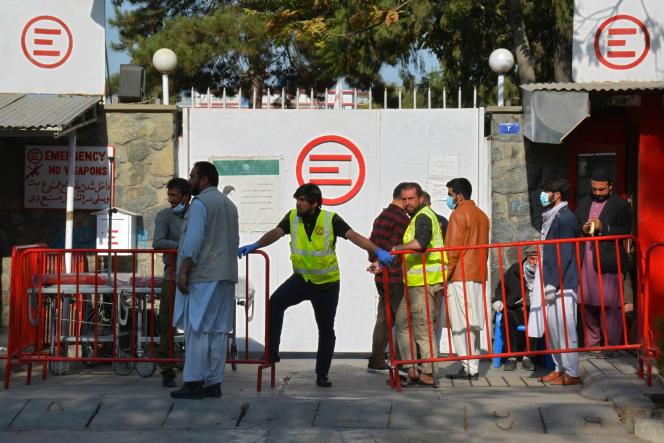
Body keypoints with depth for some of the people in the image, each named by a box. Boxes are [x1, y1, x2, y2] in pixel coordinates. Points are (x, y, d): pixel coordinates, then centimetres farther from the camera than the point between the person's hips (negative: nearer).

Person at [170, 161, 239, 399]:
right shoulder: (229, 205, 20)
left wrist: (183, 272, -15)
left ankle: (194, 383, -7)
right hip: (226, 276, 8)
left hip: (202, 275, -8)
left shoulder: (200, 203, -7)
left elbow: (194, 240, -15)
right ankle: (214, 383, 8)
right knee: (219, 330, 6)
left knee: (197, 329, -6)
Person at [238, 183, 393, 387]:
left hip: (327, 284, -2)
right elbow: (275, 233, -15)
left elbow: (354, 236, -22)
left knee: (326, 330, 7)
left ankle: (322, 375, 23)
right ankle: (272, 352, -19)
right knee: (276, 302, -26)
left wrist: (377, 251, -35)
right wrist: (254, 245, -33)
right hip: (301, 279, 2)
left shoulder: (330, 219, -13)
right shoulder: (292, 217, -4)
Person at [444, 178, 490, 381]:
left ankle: (467, 367, -8)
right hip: (479, 275, 8)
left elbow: (453, 249, -13)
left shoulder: (459, 214, -8)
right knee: (473, 324, 9)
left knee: (461, 324, -6)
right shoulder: (482, 215, 17)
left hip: (461, 275, -8)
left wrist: (446, 275, -9)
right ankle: (474, 367, 8)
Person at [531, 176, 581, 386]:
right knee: (551, 327, 13)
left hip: (562, 284, -10)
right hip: (549, 282, 10)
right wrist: (542, 283, 20)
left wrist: (553, 284, -19)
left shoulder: (565, 218, -13)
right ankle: (560, 368, 21)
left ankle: (571, 373, -1)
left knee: (564, 328, -6)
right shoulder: (551, 216, 15)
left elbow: (565, 254, -17)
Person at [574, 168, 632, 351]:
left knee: (610, 305, -4)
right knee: (587, 303, 9)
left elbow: (625, 232, -8)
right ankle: (591, 342, 22)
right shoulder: (583, 203, 17)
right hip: (585, 263, 5)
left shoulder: (621, 205, 0)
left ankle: (611, 345, 4)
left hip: (608, 262, -5)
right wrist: (583, 229, -3)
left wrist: (603, 228, -18)